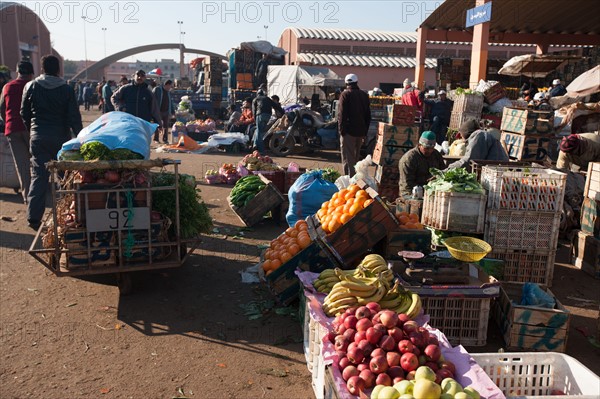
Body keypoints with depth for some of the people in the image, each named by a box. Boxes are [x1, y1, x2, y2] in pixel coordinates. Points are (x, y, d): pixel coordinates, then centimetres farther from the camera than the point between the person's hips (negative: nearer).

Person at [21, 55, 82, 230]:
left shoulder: (31, 86, 1)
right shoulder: (66, 89, -5)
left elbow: (24, 113, 9)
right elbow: (74, 116, -8)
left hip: (38, 138, 1)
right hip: (61, 137, -1)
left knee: (39, 176, 1)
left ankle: (34, 217, -4)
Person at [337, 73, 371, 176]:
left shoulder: (345, 94, -7)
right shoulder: (364, 95, 12)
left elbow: (341, 114, -13)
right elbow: (368, 115, 14)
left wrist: (341, 130, -9)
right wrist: (365, 131, 17)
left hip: (348, 130, -6)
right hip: (360, 131, 6)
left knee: (348, 157, -4)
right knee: (356, 155, 17)